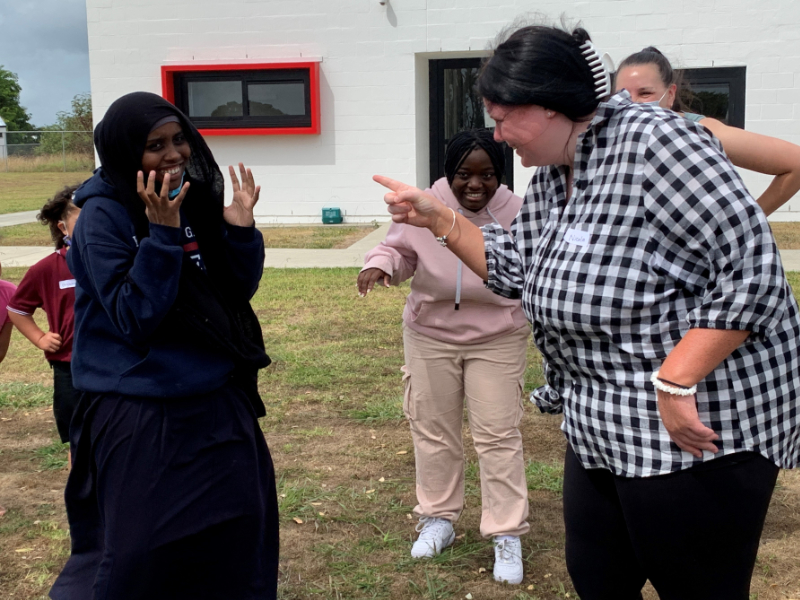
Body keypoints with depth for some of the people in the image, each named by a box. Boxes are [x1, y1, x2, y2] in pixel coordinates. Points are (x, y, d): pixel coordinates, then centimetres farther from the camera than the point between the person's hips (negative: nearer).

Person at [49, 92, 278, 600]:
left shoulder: (196, 200, 3)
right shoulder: (104, 216, -13)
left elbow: (237, 293, 6)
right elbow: (134, 317, -19)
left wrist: (241, 230, -10)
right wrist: (162, 234, -26)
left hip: (217, 402, 6)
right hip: (142, 415, -5)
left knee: (236, 537, 13)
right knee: (143, 556, 6)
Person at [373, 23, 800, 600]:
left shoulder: (655, 141, -20)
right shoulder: (552, 175, 9)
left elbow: (752, 273, -23)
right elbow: (516, 266, 17)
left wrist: (675, 382, -24)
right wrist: (436, 218, 7)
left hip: (698, 431, -9)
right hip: (600, 430, 9)